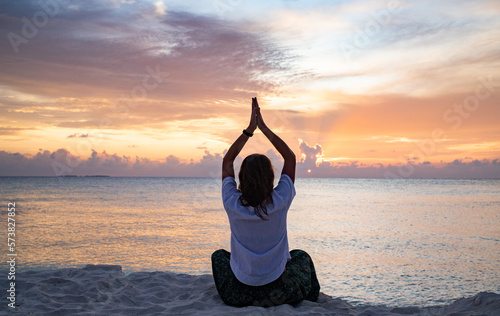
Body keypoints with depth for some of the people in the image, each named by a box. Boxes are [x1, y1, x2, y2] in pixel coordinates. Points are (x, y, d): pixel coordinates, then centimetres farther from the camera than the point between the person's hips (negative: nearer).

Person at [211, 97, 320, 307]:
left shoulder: (233, 204, -15)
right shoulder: (280, 202, -17)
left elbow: (227, 161, 2)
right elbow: (290, 157, -2)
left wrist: (249, 129, 0)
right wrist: (264, 127, -2)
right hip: (279, 293, 0)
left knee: (218, 255, 31)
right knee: (301, 256, 31)